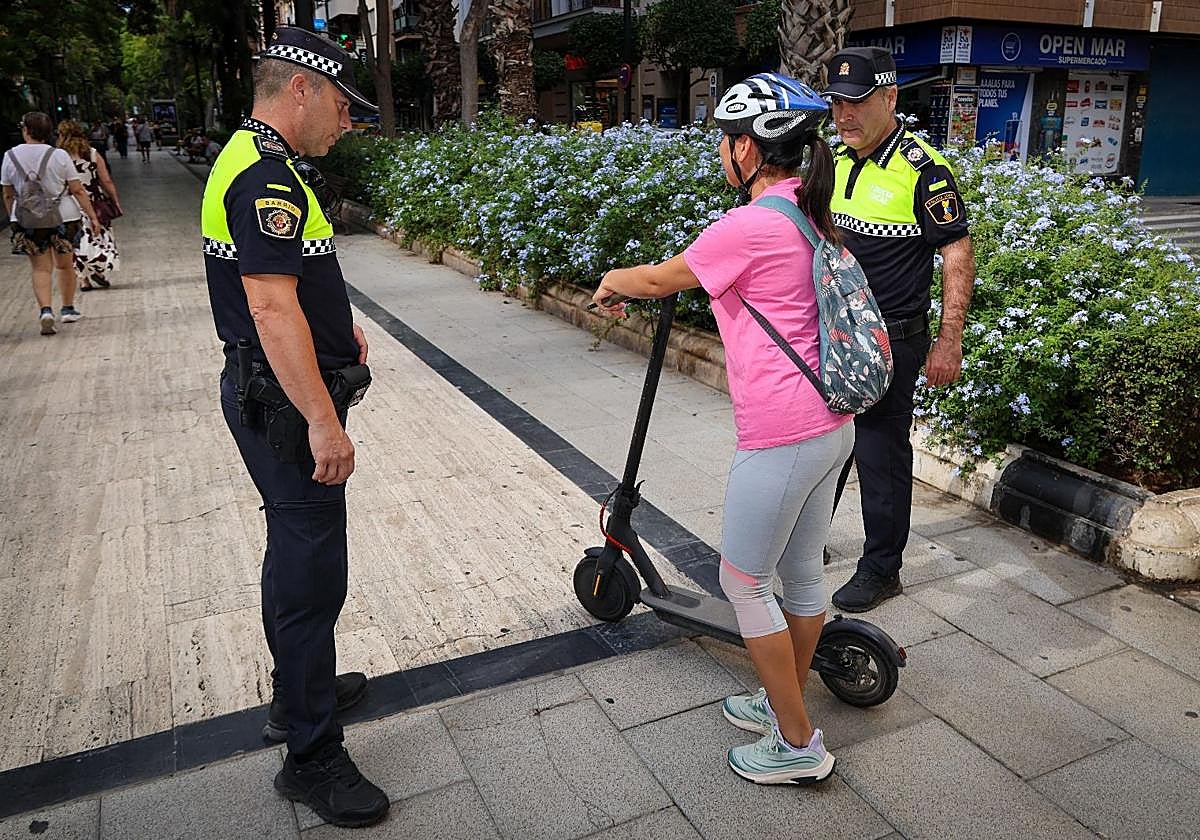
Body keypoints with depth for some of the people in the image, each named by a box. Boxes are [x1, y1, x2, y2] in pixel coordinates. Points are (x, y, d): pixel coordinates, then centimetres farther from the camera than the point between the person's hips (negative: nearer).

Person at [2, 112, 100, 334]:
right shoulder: (59, 156, -7)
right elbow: (78, 190, -8)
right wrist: (92, 216, -1)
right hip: (63, 216, 0)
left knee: (40, 268, 5)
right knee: (64, 264, 16)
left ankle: (45, 310, -14)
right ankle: (68, 309, 26)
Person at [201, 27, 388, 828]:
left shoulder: (255, 159, 15)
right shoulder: (266, 176, -20)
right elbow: (273, 307, -28)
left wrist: (336, 324, 23)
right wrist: (322, 422, -28)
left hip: (270, 396, 11)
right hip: (285, 404, -11)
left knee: (297, 549, 22)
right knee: (313, 572, -4)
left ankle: (300, 690, 40)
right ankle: (312, 757, 9)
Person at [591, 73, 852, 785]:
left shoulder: (750, 226, -17)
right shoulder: (810, 217, 10)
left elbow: (659, 280, -2)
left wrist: (611, 283, 17)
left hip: (781, 438, -9)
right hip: (833, 426, 9)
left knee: (744, 582, 7)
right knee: (802, 572, 20)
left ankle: (798, 744, 18)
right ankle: (785, 703, 39)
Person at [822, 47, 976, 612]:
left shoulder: (922, 169, -14)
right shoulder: (835, 159, 8)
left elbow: (958, 253, -13)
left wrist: (949, 342, -16)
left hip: (890, 343, -7)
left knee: (880, 455, 3)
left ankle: (881, 570, 19)